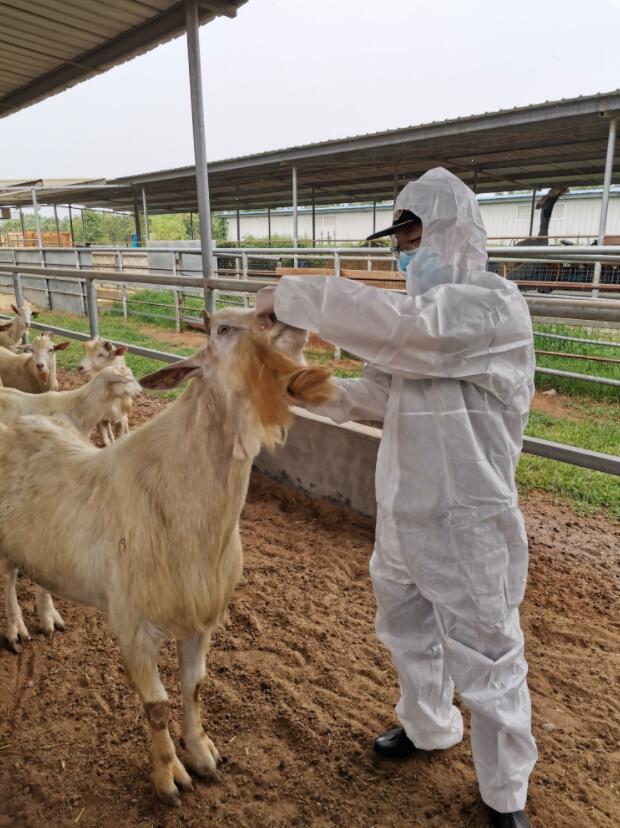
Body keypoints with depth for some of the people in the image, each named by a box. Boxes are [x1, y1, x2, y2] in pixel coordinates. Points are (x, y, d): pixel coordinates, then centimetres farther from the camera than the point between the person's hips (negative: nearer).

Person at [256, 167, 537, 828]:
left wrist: (292, 296, -25)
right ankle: (429, 727, 51)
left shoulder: (493, 306, -19)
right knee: (406, 628, 24)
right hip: (402, 511, 8)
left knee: (485, 657, 9)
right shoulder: (427, 312, 9)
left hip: (465, 520, -8)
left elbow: (392, 327, -34)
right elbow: (374, 394, 10)